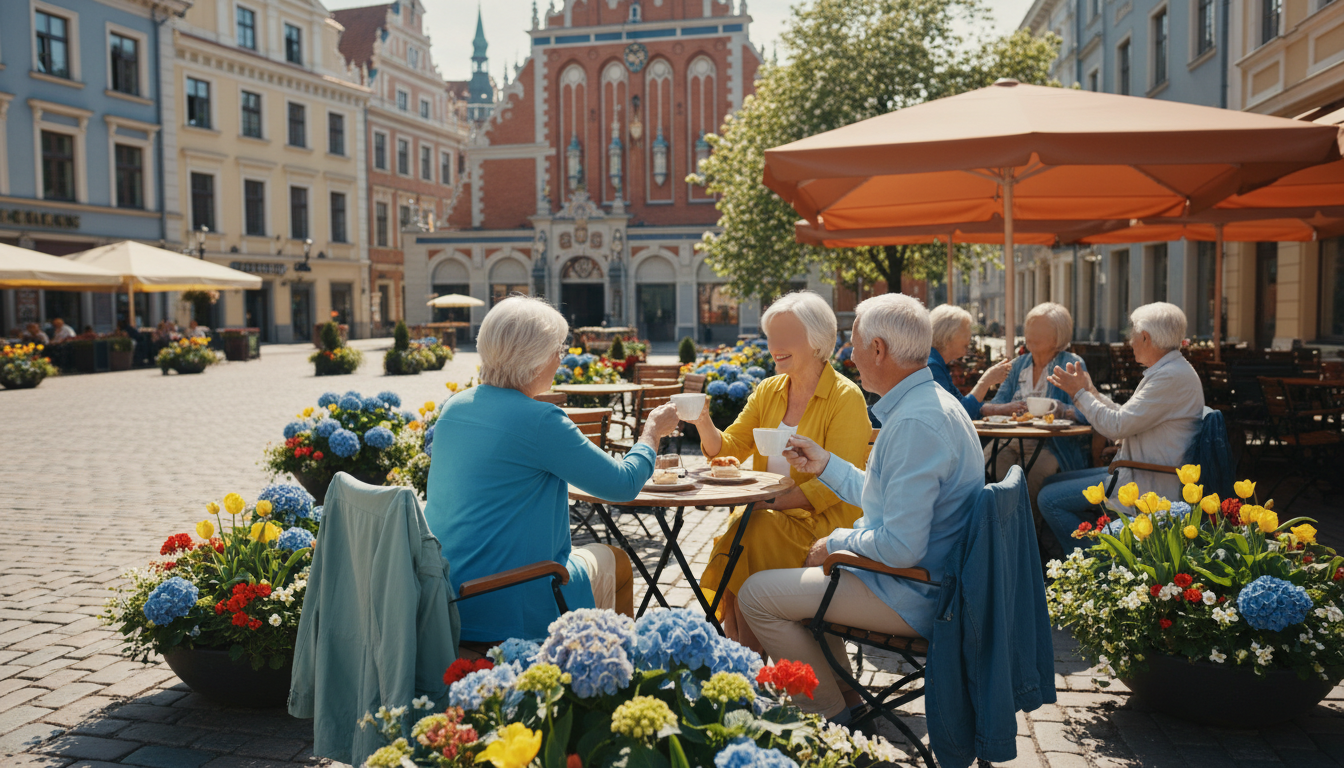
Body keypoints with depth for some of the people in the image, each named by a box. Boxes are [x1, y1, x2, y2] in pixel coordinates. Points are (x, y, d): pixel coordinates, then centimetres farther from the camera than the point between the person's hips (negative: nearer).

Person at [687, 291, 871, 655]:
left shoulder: (845, 398, -6)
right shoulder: (767, 391, 13)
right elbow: (728, 449, 10)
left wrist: (775, 501, -22)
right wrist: (704, 425, -11)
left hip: (824, 522, -5)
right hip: (766, 514, 5)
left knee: (748, 535, -29)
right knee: (728, 542, -26)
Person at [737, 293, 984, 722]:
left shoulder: (915, 424, -27)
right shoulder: (931, 402, 8)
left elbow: (901, 546, -30)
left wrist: (838, 541, -13)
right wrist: (825, 465, 17)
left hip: (912, 596, -11)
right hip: (931, 576, 11)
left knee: (757, 594, -10)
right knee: (804, 573, 28)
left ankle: (832, 718, 4)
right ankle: (845, 697, 29)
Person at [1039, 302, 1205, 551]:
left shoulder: (1172, 377, -21)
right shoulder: (1169, 370, 14)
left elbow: (1117, 426, -22)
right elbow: (1126, 417, 18)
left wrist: (1080, 393, -9)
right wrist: (1090, 390, 18)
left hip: (1149, 485, -11)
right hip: (1138, 471, 11)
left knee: (1050, 499, -16)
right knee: (1053, 482, 16)